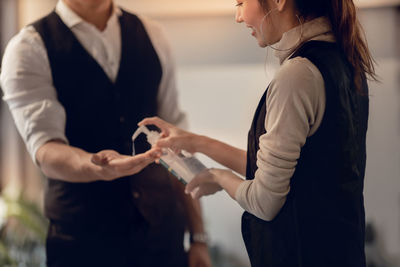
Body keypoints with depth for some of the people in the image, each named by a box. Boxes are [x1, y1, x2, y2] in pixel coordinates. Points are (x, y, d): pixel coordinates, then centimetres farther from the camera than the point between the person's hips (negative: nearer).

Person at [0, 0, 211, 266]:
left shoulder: (151, 36, 8)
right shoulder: (29, 48, -6)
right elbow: (44, 148, -18)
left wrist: (198, 237, 5)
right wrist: (97, 167, -40)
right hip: (82, 243, -3)